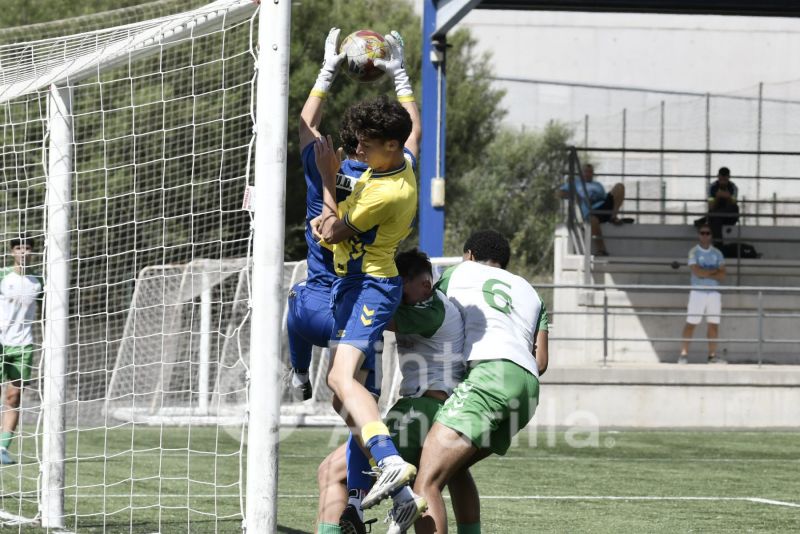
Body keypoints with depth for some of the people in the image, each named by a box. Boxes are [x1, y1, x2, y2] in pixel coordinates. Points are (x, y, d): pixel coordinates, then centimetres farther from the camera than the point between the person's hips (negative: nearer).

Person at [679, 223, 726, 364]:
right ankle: (684, 354, -5)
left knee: (714, 325, 2)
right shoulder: (694, 252, -1)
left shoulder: (717, 253, 10)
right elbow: (697, 272, -14)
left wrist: (706, 273, -10)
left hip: (714, 293, 4)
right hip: (698, 292, -4)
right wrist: (714, 271, -5)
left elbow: (722, 275, 2)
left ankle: (712, 355, 6)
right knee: (691, 323, -6)